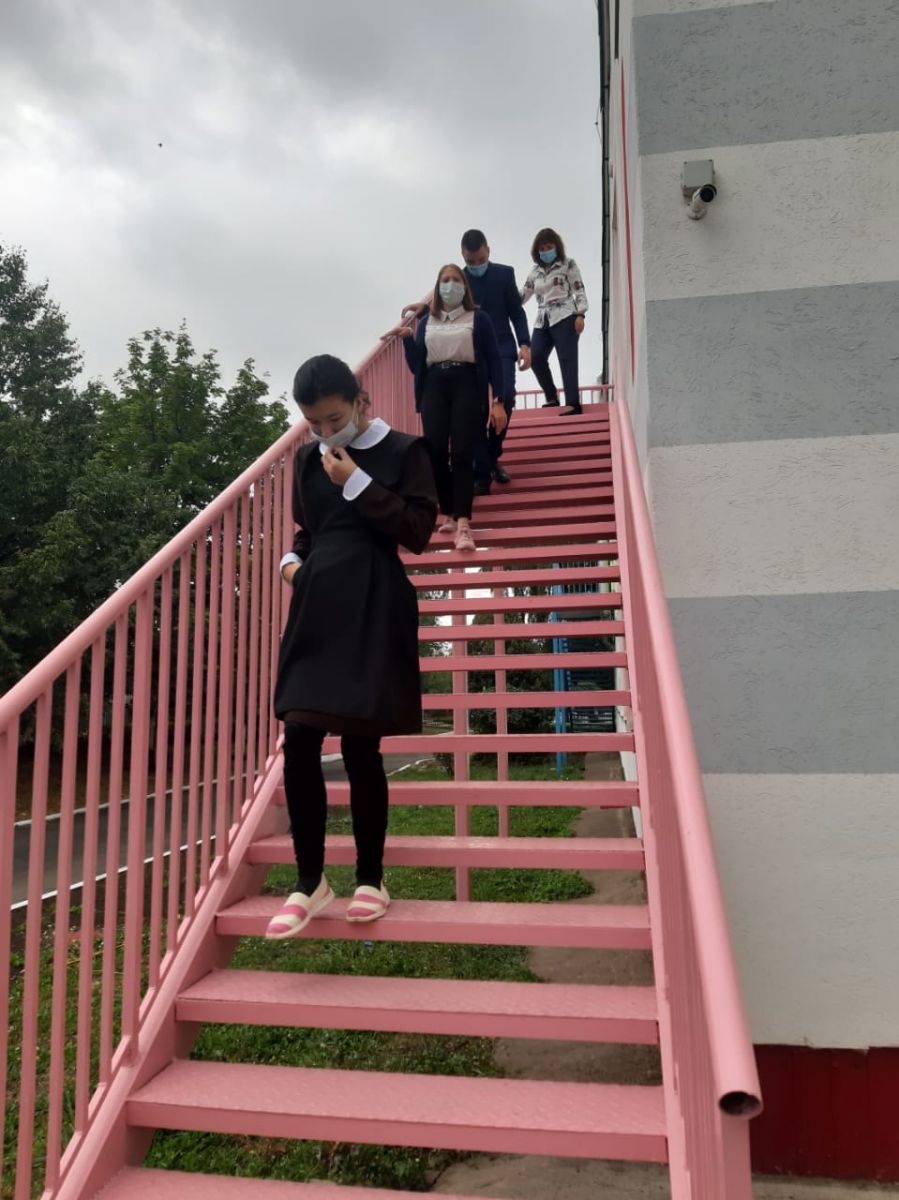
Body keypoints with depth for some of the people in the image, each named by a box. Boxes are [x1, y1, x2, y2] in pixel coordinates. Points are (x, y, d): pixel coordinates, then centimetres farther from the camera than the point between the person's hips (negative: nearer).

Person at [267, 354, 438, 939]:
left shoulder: (404, 452, -1)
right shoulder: (309, 459, 14)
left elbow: (418, 532, -9)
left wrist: (357, 483, -13)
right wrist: (293, 560, 5)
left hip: (374, 611, -4)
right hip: (317, 607, 5)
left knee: (360, 748, -2)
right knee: (299, 745, -3)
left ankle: (371, 878, 19)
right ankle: (311, 882, 14)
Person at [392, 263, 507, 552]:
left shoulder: (478, 318, 10)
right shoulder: (426, 322, 17)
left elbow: (493, 360, 5)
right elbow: (416, 366, 13)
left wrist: (498, 401, -4)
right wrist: (407, 338, -3)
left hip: (467, 387, -3)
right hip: (434, 388, 3)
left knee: (462, 455, -13)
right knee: (436, 454, -6)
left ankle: (463, 525, -19)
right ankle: (448, 515, 11)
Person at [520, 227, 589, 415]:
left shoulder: (568, 264, 4)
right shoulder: (535, 270, 18)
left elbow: (579, 291, -1)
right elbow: (524, 294, 18)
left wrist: (580, 315, -12)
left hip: (564, 317, -5)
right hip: (542, 321, 5)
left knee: (567, 360, -11)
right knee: (535, 357, -9)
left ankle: (573, 403, -14)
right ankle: (552, 397, 7)